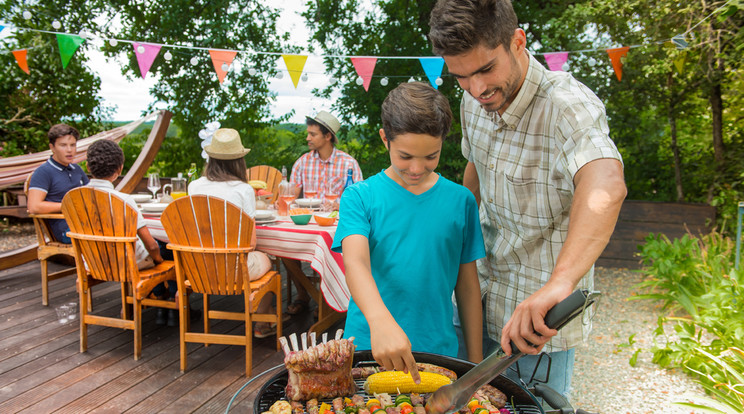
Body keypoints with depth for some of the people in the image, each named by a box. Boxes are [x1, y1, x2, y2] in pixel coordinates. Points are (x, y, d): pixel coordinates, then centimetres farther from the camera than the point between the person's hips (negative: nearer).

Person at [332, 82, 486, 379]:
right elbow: (355, 262, -22)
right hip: (368, 346, -1)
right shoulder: (360, 196, -6)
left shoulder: (461, 201, 0)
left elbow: (467, 286, 5)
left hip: (438, 349, 2)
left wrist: (475, 361, 7)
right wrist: (381, 321, -41)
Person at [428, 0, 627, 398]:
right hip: (478, 293, 6)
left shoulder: (568, 106, -26)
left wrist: (559, 282, -62)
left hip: (539, 312, -6)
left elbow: (605, 186, -46)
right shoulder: (472, 101, -3)